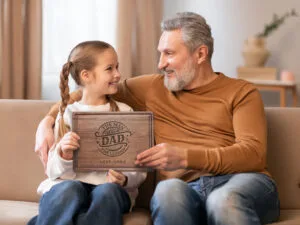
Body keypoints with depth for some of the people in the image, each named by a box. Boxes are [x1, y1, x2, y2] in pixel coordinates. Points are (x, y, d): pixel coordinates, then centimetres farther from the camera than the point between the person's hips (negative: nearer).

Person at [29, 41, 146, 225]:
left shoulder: (125, 113, 11)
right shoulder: (68, 114, 9)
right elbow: (55, 173, 5)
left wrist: (125, 180, -16)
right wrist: (64, 154, -17)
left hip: (112, 186, 2)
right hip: (70, 182, -1)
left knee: (107, 192, -33)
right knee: (70, 189, -35)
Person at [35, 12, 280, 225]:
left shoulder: (241, 92, 13)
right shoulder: (153, 88, 24)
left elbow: (253, 154, -2)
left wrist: (185, 157, -15)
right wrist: (48, 120, 15)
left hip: (243, 182, -2)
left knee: (224, 200, -40)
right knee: (168, 189, -36)